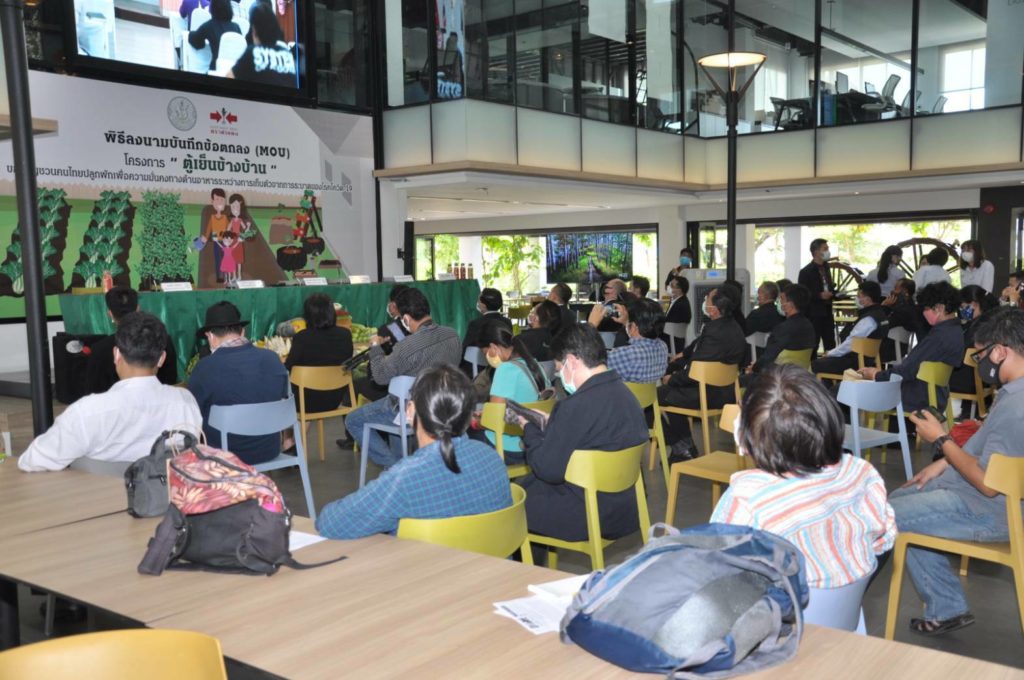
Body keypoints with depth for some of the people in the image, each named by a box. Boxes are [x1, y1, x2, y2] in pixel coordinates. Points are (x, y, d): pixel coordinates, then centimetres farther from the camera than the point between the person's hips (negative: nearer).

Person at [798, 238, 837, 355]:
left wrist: (833, 292, 1)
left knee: (830, 345, 9)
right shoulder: (806, 271, -11)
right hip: (813, 314, -7)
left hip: (827, 312, 7)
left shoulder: (826, 267, 12)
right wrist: (820, 295, -20)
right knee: (813, 346, -1)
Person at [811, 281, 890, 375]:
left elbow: (851, 344, -21)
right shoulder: (879, 313, 9)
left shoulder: (869, 319, -22)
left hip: (858, 363, -10)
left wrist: (830, 353, -6)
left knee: (815, 365, -7)